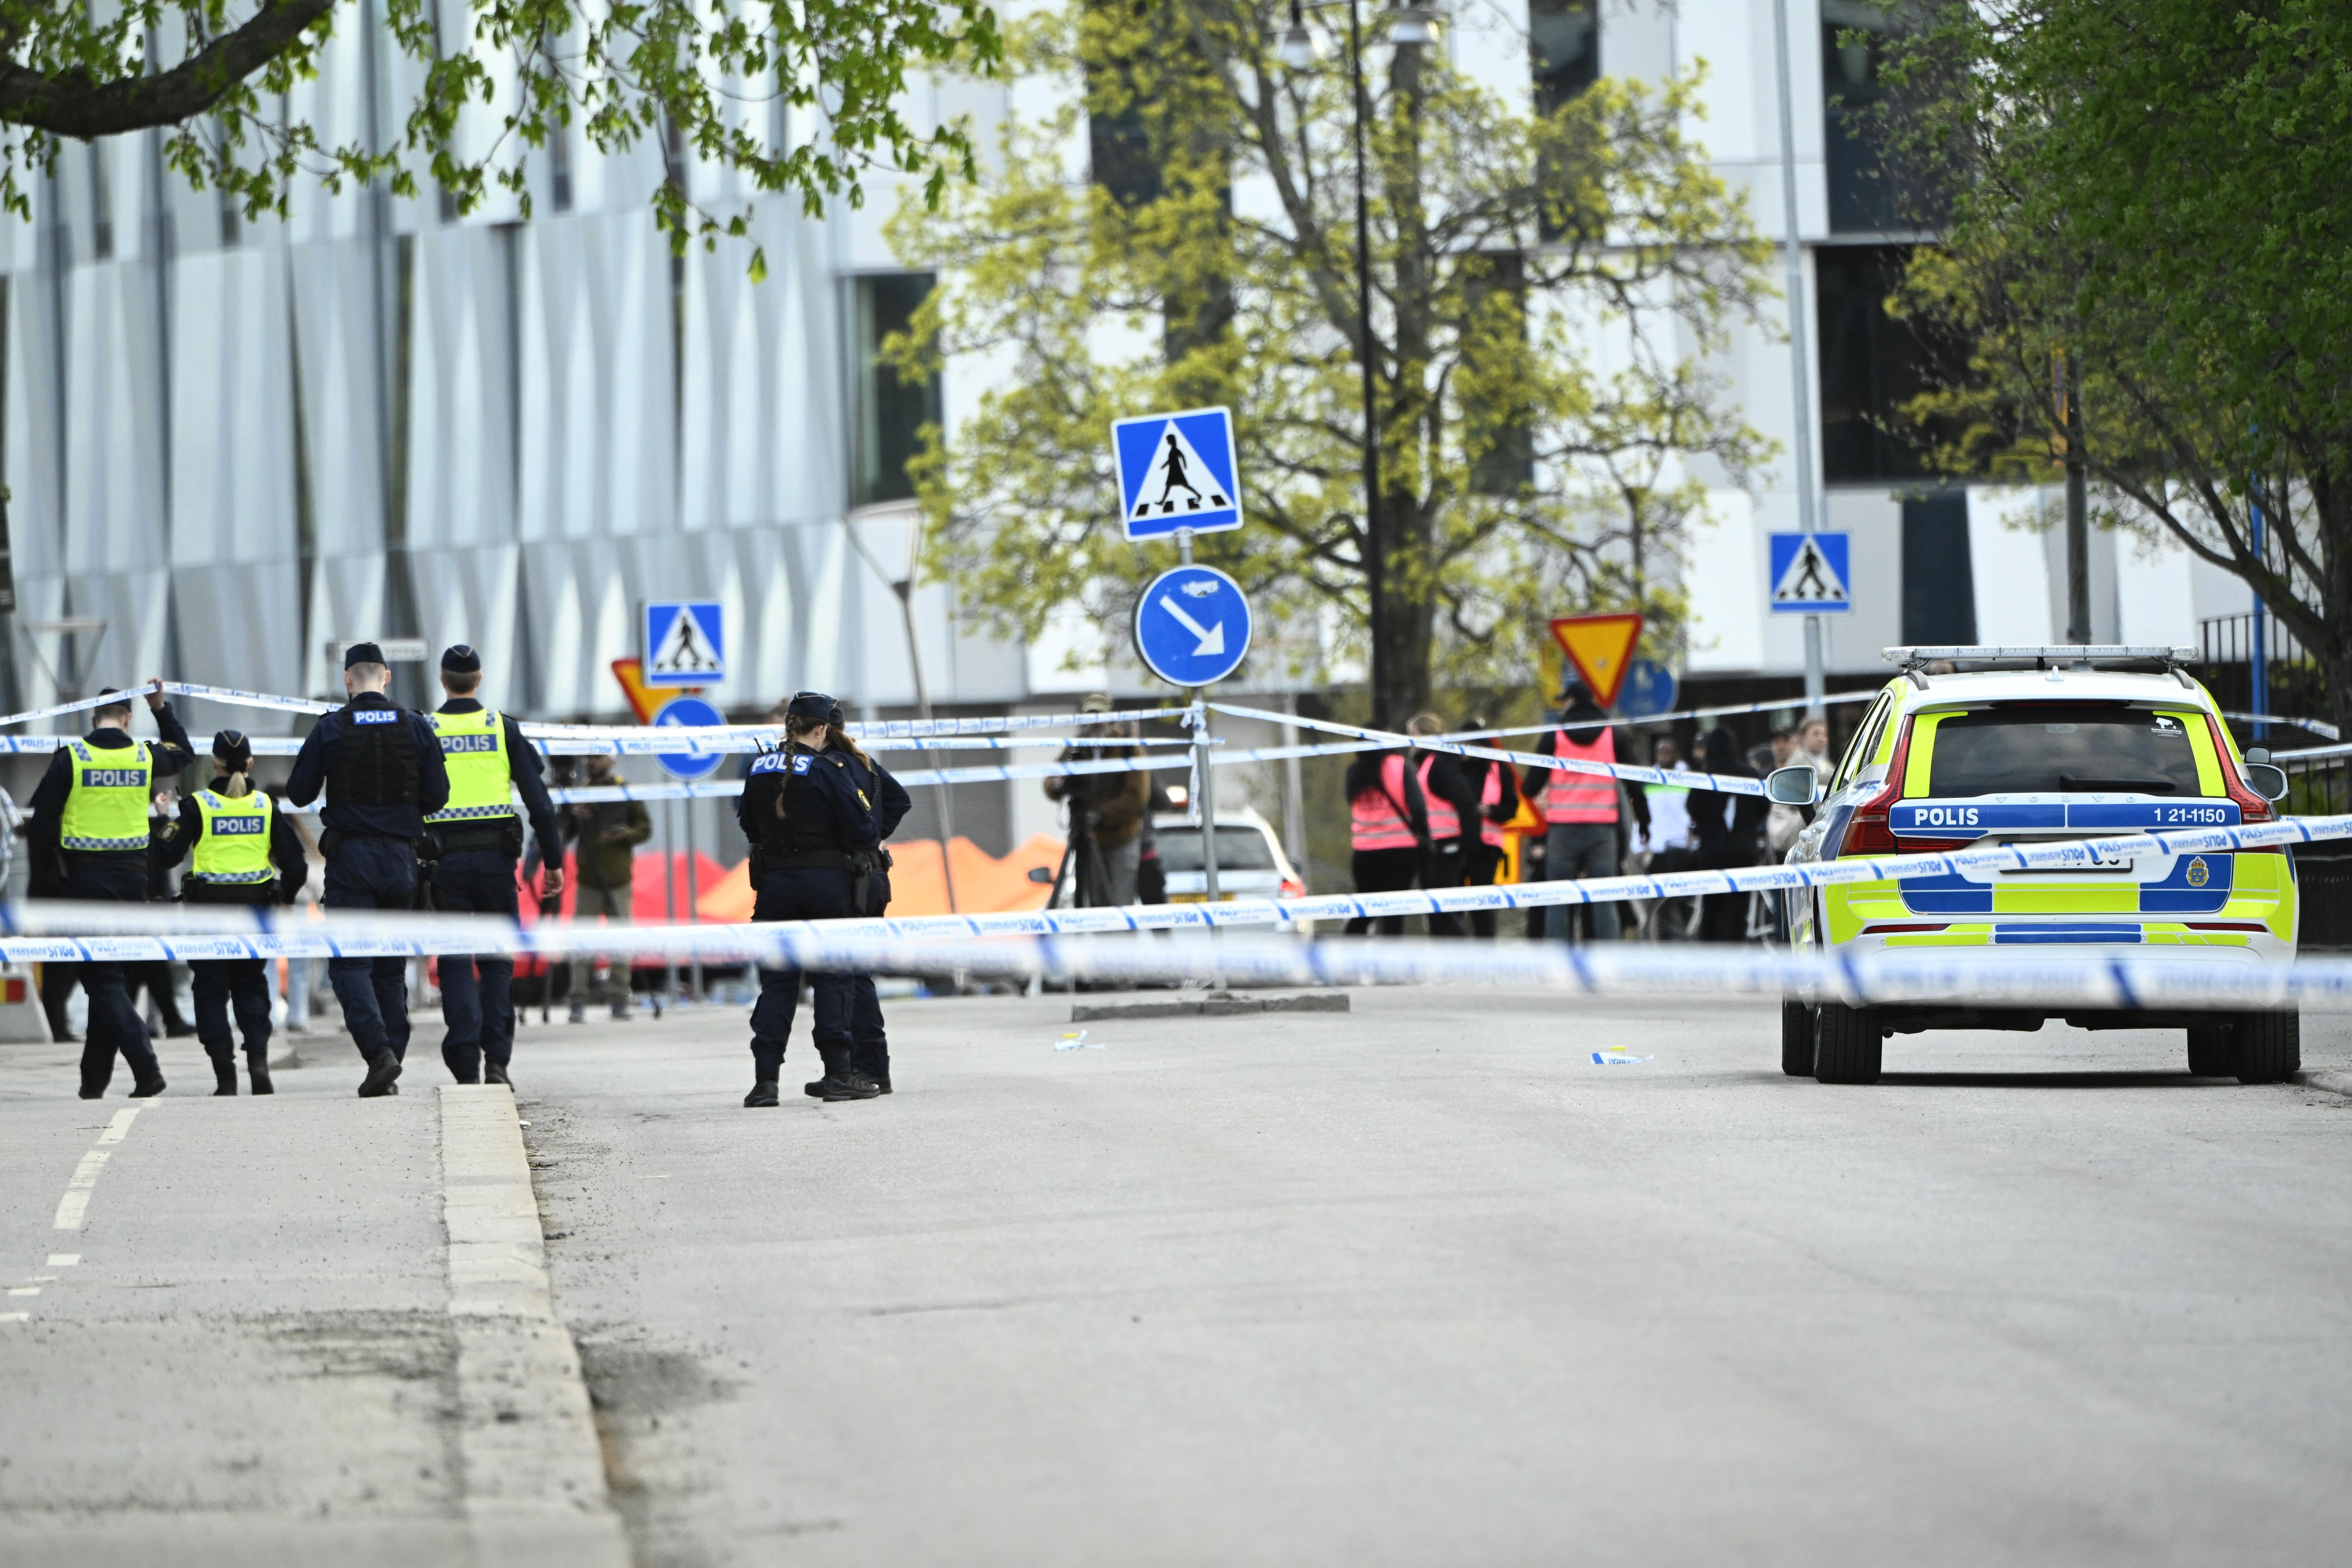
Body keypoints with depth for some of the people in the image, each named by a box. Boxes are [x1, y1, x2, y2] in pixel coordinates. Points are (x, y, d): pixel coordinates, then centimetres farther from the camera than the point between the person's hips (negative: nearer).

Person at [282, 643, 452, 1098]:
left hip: (350, 856, -3)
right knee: (391, 966, 11)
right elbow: (437, 796, 1)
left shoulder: (330, 729, -4)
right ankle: (390, 1070, 9)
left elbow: (298, 792, -1)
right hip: (401, 856, 3)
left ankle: (379, 1052, -23)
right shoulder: (416, 728, 2)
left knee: (349, 964, -3)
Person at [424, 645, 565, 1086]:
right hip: (496, 858, 1)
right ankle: (497, 1062, 1)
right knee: (497, 962, 10)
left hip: (445, 862, -1)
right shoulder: (504, 729, 3)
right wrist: (553, 861, 4)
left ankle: (466, 1066, -7)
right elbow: (538, 799, 0)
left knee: (456, 964, 3)